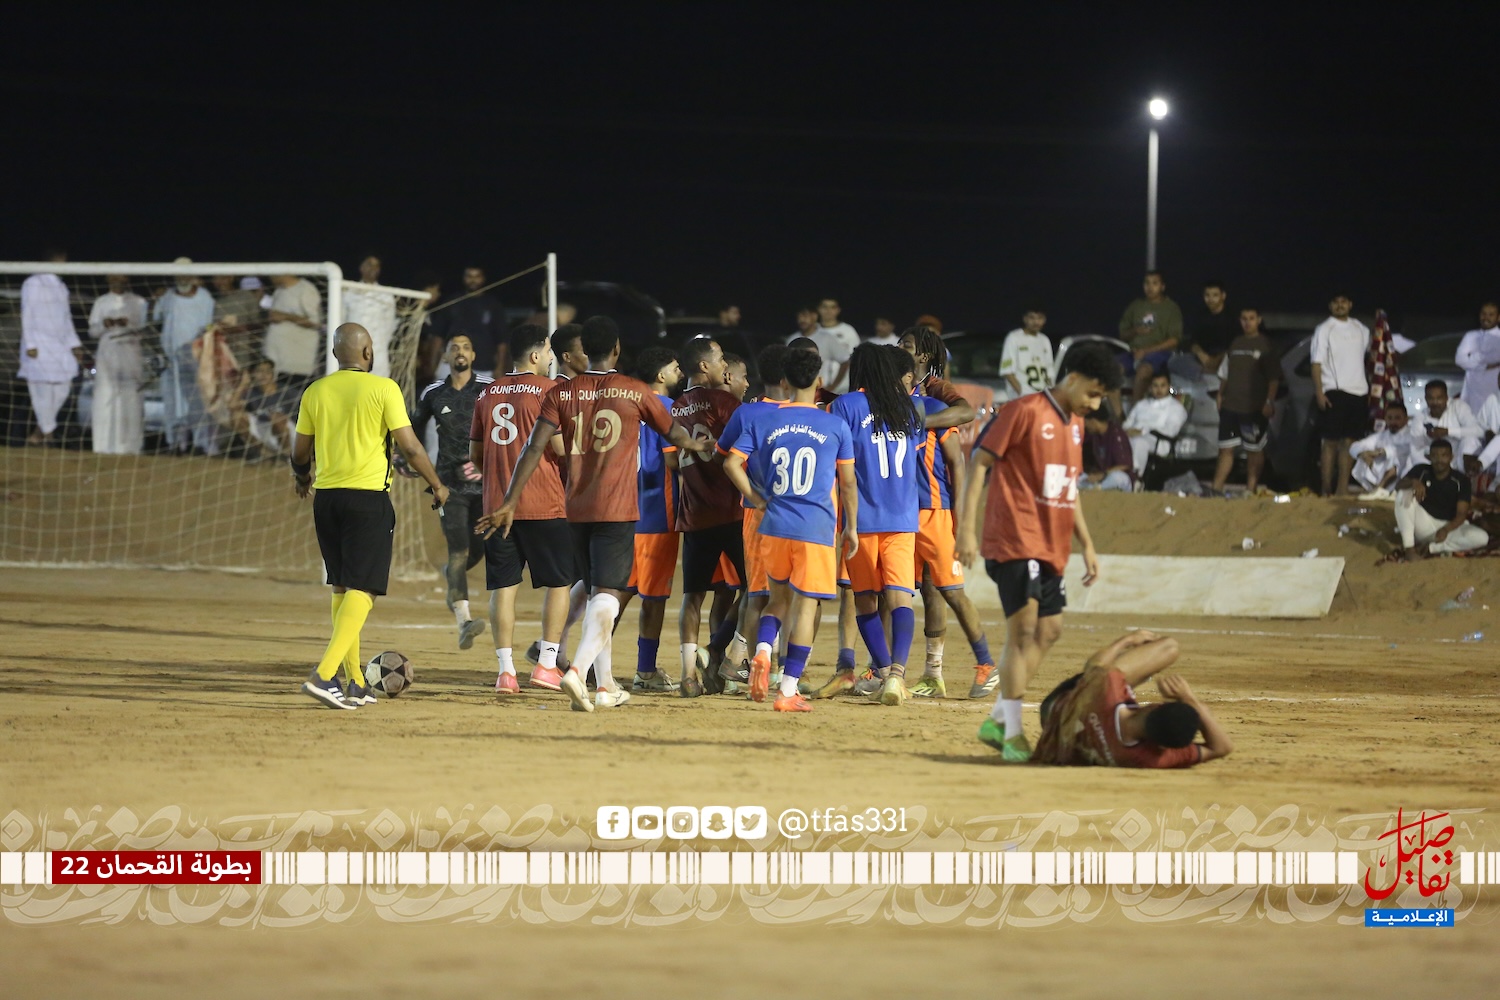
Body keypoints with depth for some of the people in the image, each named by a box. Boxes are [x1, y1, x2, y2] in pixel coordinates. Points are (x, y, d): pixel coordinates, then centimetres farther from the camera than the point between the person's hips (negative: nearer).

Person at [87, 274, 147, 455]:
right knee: (105, 398, -7)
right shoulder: (101, 302, 14)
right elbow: (92, 331, 10)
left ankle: (129, 445, -7)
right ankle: (105, 445, -8)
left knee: (130, 398, -8)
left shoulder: (138, 302, 11)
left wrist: (128, 324, -13)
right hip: (106, 355, 1)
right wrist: (104, 325, -11)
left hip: (131, 356, -1)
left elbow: (145, 328, 5)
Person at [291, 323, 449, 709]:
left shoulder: (315, 392, 5)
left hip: (326, 498, 5)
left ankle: (355, 683, 18)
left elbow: (300, 452, 13)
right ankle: (323, 674, -21)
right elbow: (410, 447, -7)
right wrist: (437, 485, 8)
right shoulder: (383, 389, -6)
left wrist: (302, 477, 35)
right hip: (368, 497, -5)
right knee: (362, 591, -6)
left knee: (341, 588, 15)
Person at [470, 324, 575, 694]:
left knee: (503, 585, 5)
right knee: (559, 582, 7)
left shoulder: (489, 393, 10)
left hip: (497, 506, 5)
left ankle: (505, 670, -1)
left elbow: (475, 453, 14)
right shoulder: (549, 390, -7)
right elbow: (560, 446, -14)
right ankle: (546, 664, 2)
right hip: (545, 505, -5)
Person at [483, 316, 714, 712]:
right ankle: (577, 669, -29)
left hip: (576, 508, 4)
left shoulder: (561, 393, 3)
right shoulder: (634, 391, -2)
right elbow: (673, 434, 11)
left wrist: (510, 502, -4)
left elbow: (534, 449, -5)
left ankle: (606, 685, 20)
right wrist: (699, 447, 34)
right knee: (608, 596, -7)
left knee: (595, 593, 16)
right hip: (617, 510, -4)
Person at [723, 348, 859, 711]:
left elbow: (732, 463, -2)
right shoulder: (835, 425, 2)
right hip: (818, 529, -2)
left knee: (778, 597, 19)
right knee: (805, 605, 1)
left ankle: (762, 652, -8)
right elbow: (848, 482, 6)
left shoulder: (762, 418, 5)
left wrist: (755, 499, 9)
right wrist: (851, 528, 15)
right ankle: (788, 690, -2)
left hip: (774, 526, 2)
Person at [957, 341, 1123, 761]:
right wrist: (966, 528, -19)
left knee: (1048, 630, 12)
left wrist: (1086, 545, 22)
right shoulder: (1023, 411, -11)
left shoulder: (1075, 424, 15)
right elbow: (979, 462, -12)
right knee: (1024, 627, -14)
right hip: (1015, 538, -9)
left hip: (1051, 545, 9)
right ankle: (1013, 735, -15)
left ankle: (997, 721, 21)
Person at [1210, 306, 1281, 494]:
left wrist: (1269, 402, -12)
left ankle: (1250, 489, 5)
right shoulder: (1234, 343, 14)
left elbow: (1274, 377, -4)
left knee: (1254, 450, 1)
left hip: (1255, 408, -5)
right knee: (1226, 449, 3)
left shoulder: (1266, 345, 0)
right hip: (1230, 406, 5)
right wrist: (1221, 394, 14)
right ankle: (1216, 488, 2)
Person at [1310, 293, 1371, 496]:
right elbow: (1317, 363, -4)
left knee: (1349, 441, 4)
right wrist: (1319, 392, -14)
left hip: (1358, 391, 5)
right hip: (1334, 391, -5)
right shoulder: (1324, 330, 0)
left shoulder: (1360, 329, 14)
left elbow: (1369, 353, 18)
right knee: (1331, 442, -4)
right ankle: (1327, 490, -1)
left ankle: (1342, 489, 6)